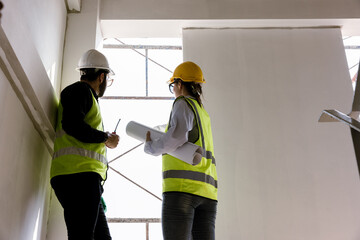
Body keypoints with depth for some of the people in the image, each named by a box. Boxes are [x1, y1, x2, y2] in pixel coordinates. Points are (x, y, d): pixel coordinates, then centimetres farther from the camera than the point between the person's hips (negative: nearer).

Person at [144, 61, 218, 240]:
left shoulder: (183, 104, 3)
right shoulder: (203, 113, 27)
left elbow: (178, 136, -17)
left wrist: (151, 147, -1)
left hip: (182, 186, -8)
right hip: (206, 191, 8)